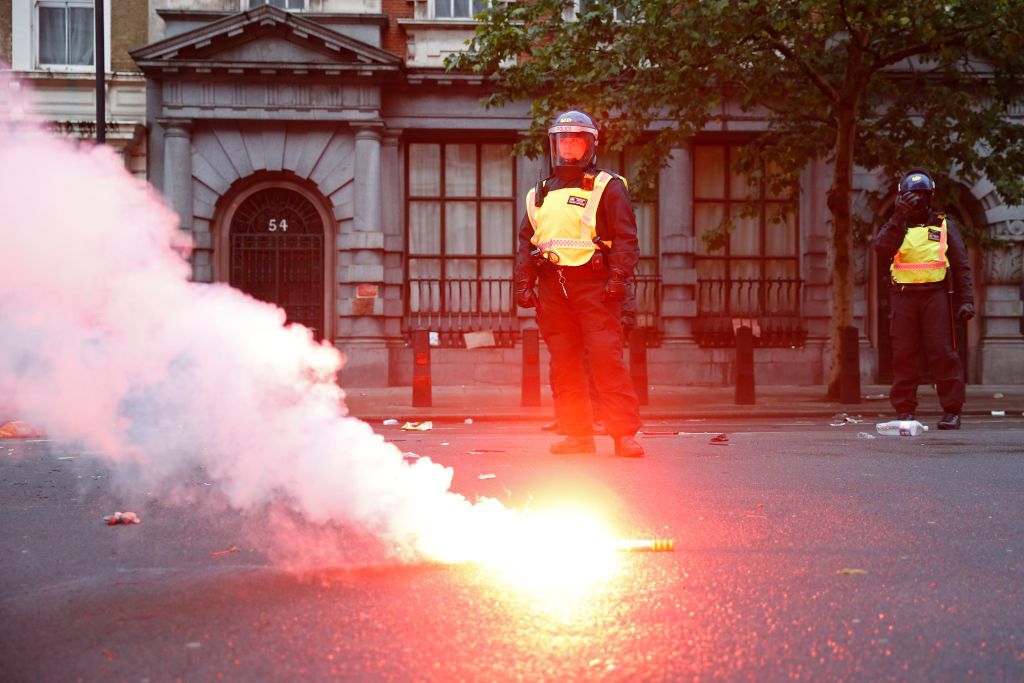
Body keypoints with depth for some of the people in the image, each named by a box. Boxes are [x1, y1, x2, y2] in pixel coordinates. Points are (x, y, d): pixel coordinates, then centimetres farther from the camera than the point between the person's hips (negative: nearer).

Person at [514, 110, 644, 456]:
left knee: (606, 356, -13)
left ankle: (625, 434, -12)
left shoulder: (607, 187, 6)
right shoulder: (541, 193, 21)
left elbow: (626, 237, 0)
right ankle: (578, 433, 8)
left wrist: (618, 277, -13)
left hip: (593, 284, -5)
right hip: (552, 285, 5)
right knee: (563, 362, 2)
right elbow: (526, 241, 24)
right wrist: (524, 282, 13)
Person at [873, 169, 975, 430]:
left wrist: (966, 299, -2)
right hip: (903, 298, 2)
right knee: (904, 355, 1)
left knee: (943, 352, -7)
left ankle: (952, 411, -3)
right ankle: (904, 411, 6)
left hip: (936, 295, -1)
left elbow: (961, 266, 8)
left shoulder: (944, 226, 10)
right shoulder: (896, 226, 13)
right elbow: (882, 247, -9)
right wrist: (899, 217, -17)